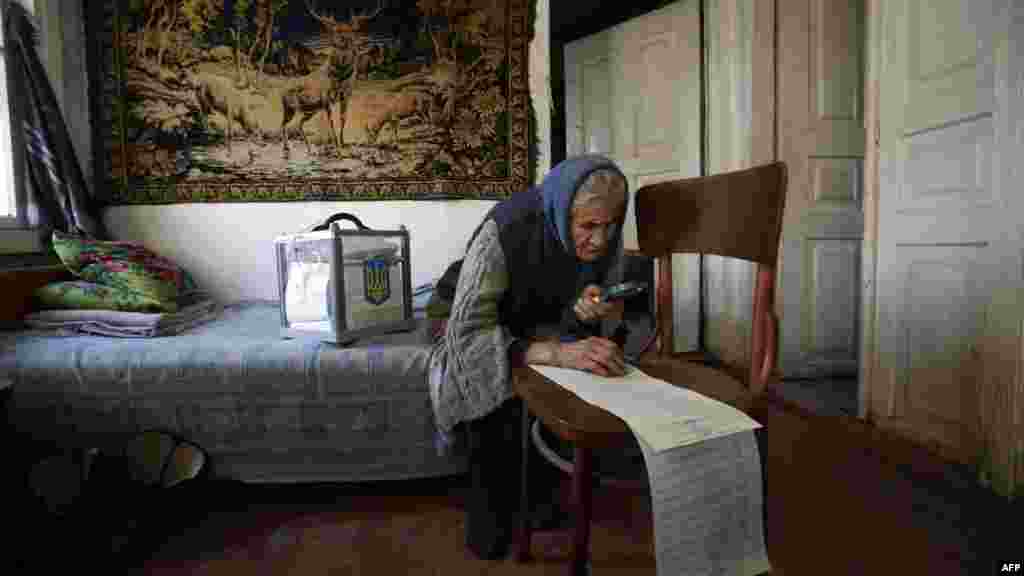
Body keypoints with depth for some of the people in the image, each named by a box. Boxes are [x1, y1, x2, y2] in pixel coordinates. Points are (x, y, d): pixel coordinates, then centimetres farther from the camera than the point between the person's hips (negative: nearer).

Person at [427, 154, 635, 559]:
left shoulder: (607, 238, -20)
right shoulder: (505, 230, -35)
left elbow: (608, 323, -11)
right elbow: (468, 333, -41)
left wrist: (591, 314, -35)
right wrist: (557, 353, -54)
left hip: (545, 327, 5)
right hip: (472, 328, -4)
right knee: (501, 404, -29)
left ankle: (538, 494, 6)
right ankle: (490, 513, 0)